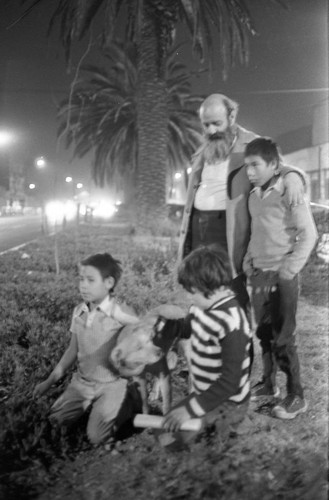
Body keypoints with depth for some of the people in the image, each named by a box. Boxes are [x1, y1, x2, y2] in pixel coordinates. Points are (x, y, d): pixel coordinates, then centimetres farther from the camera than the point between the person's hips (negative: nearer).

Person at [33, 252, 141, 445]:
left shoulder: (121, 313, -19)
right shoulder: (79, 312, -1)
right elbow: (73, 350, 9)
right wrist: (50, 381, 10)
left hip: (112, 383, -5)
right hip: (82, 381, 6)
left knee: (97, 437, -13)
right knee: (57, 418, -2)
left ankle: (130, 401, 11)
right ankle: (93, 403, 21)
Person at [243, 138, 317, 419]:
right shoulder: (253, 196, 9)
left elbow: (308, 234, -14)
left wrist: (289, 269, -16)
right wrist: (249, 261, 9)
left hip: (281, 276, -6)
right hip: (259, 274, 7)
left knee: (283, 337, -2)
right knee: (264, 333, 14)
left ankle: (296, 396, 10)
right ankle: (268, 384, 29)